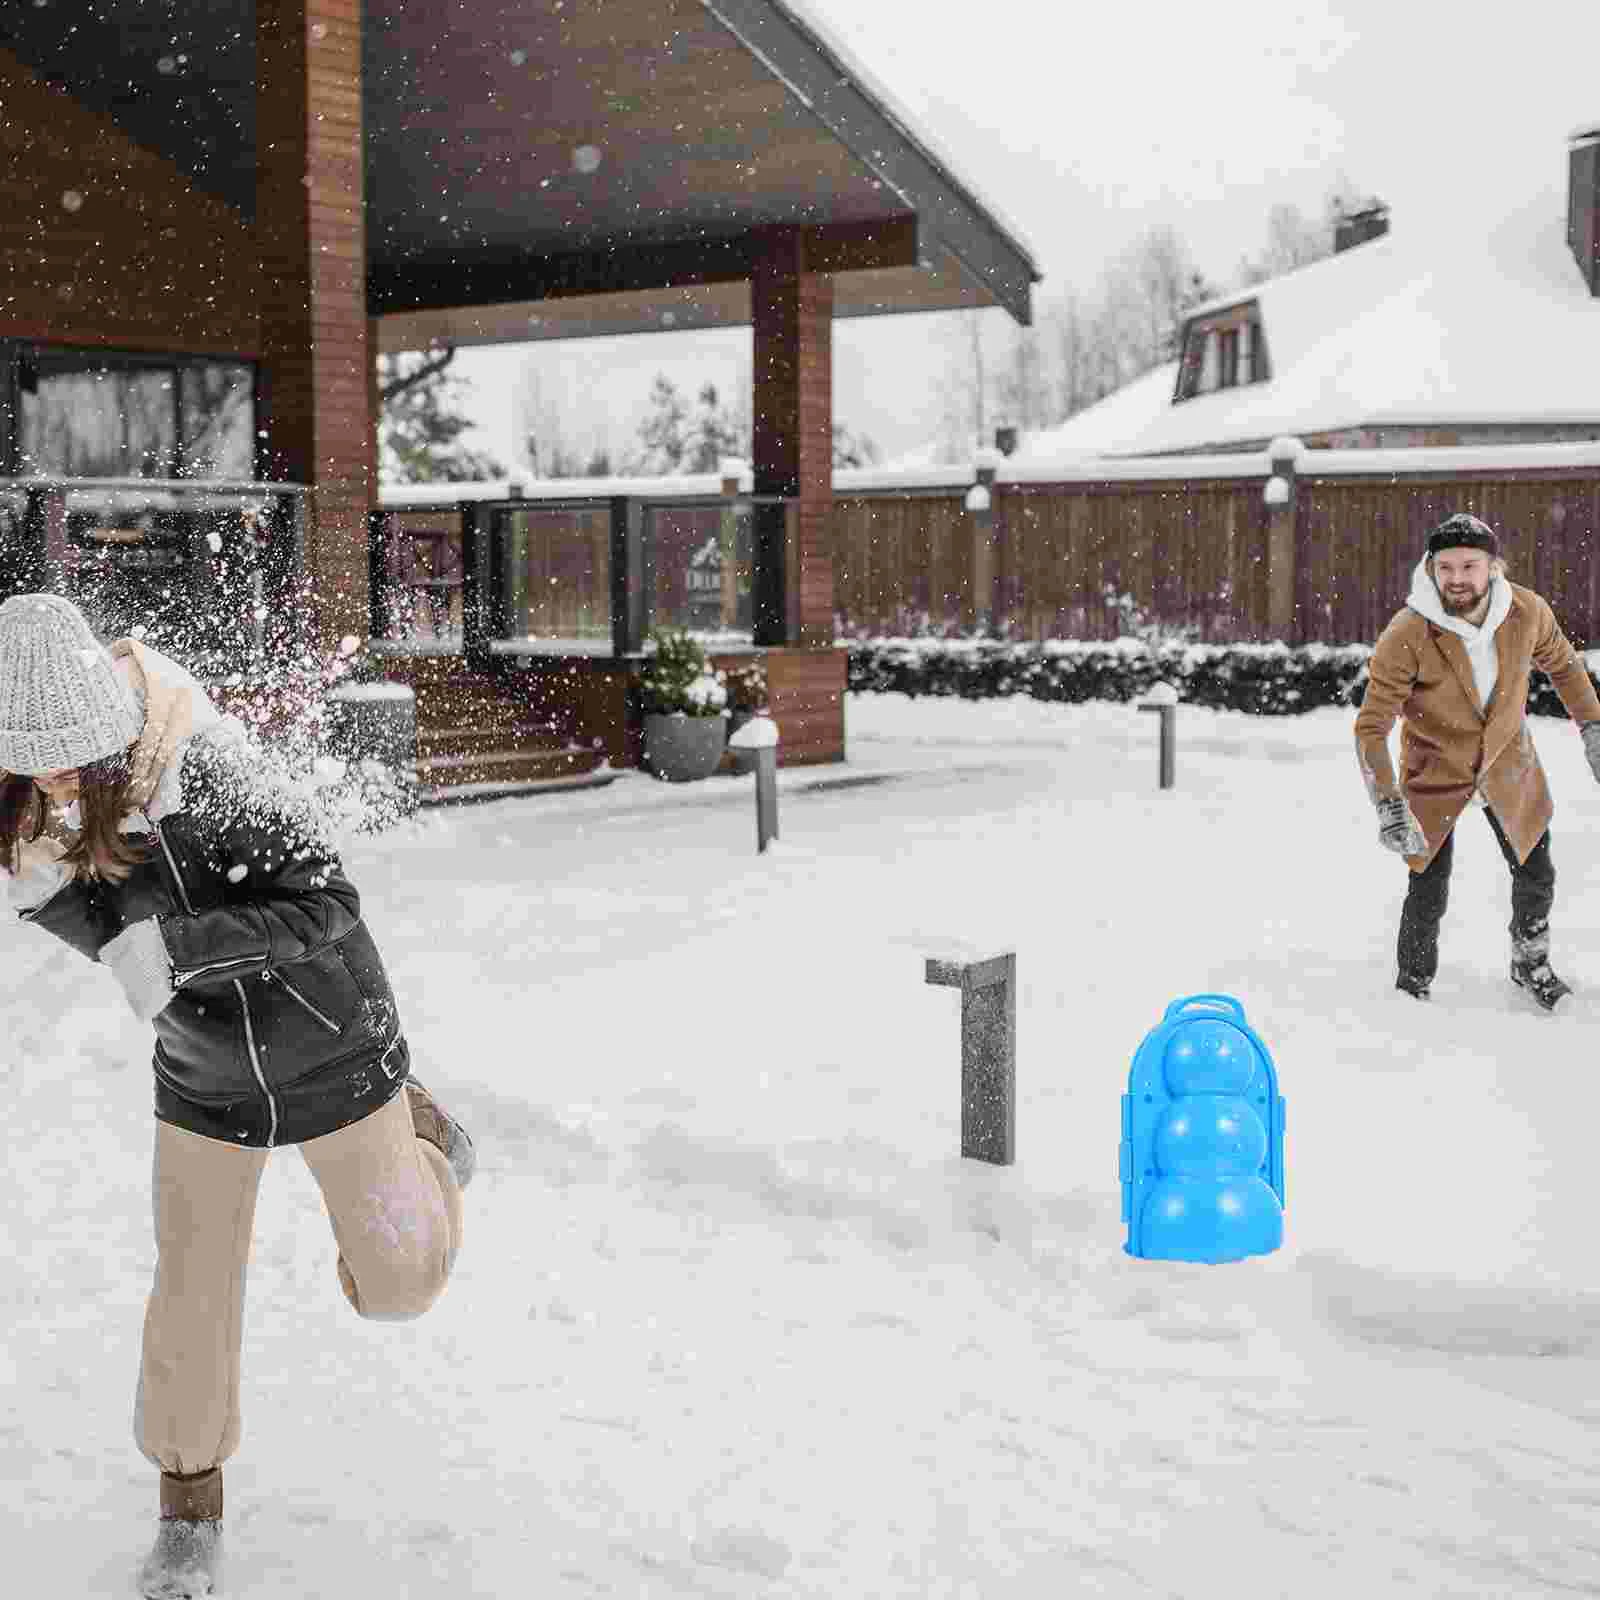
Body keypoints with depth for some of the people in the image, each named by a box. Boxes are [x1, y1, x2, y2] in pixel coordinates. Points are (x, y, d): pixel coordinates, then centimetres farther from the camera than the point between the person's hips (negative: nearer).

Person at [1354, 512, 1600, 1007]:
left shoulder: (1527, 612, -18)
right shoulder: (1407, 635, -29)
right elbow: (1371, 726, -27)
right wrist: (1388, 804, -36)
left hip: (1507, 764, 4)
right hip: (1435, 771, -4)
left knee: (1536, 875, 15)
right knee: (1428, 895, -4)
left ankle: (1530, 964, 43)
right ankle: (1412, 990, 19)